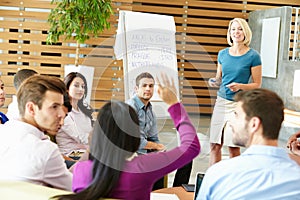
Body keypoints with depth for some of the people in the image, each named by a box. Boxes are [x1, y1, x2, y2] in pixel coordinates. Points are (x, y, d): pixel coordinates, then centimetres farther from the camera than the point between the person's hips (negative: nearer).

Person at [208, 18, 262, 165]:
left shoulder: (253, 56, -5)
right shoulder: (223, 54, 9)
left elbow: (257, 84, -2)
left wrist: (240, 86, -18)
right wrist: (214, 82, -3)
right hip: (221, 101, 4)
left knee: (233, 147, 1)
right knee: (214, 145, 5)